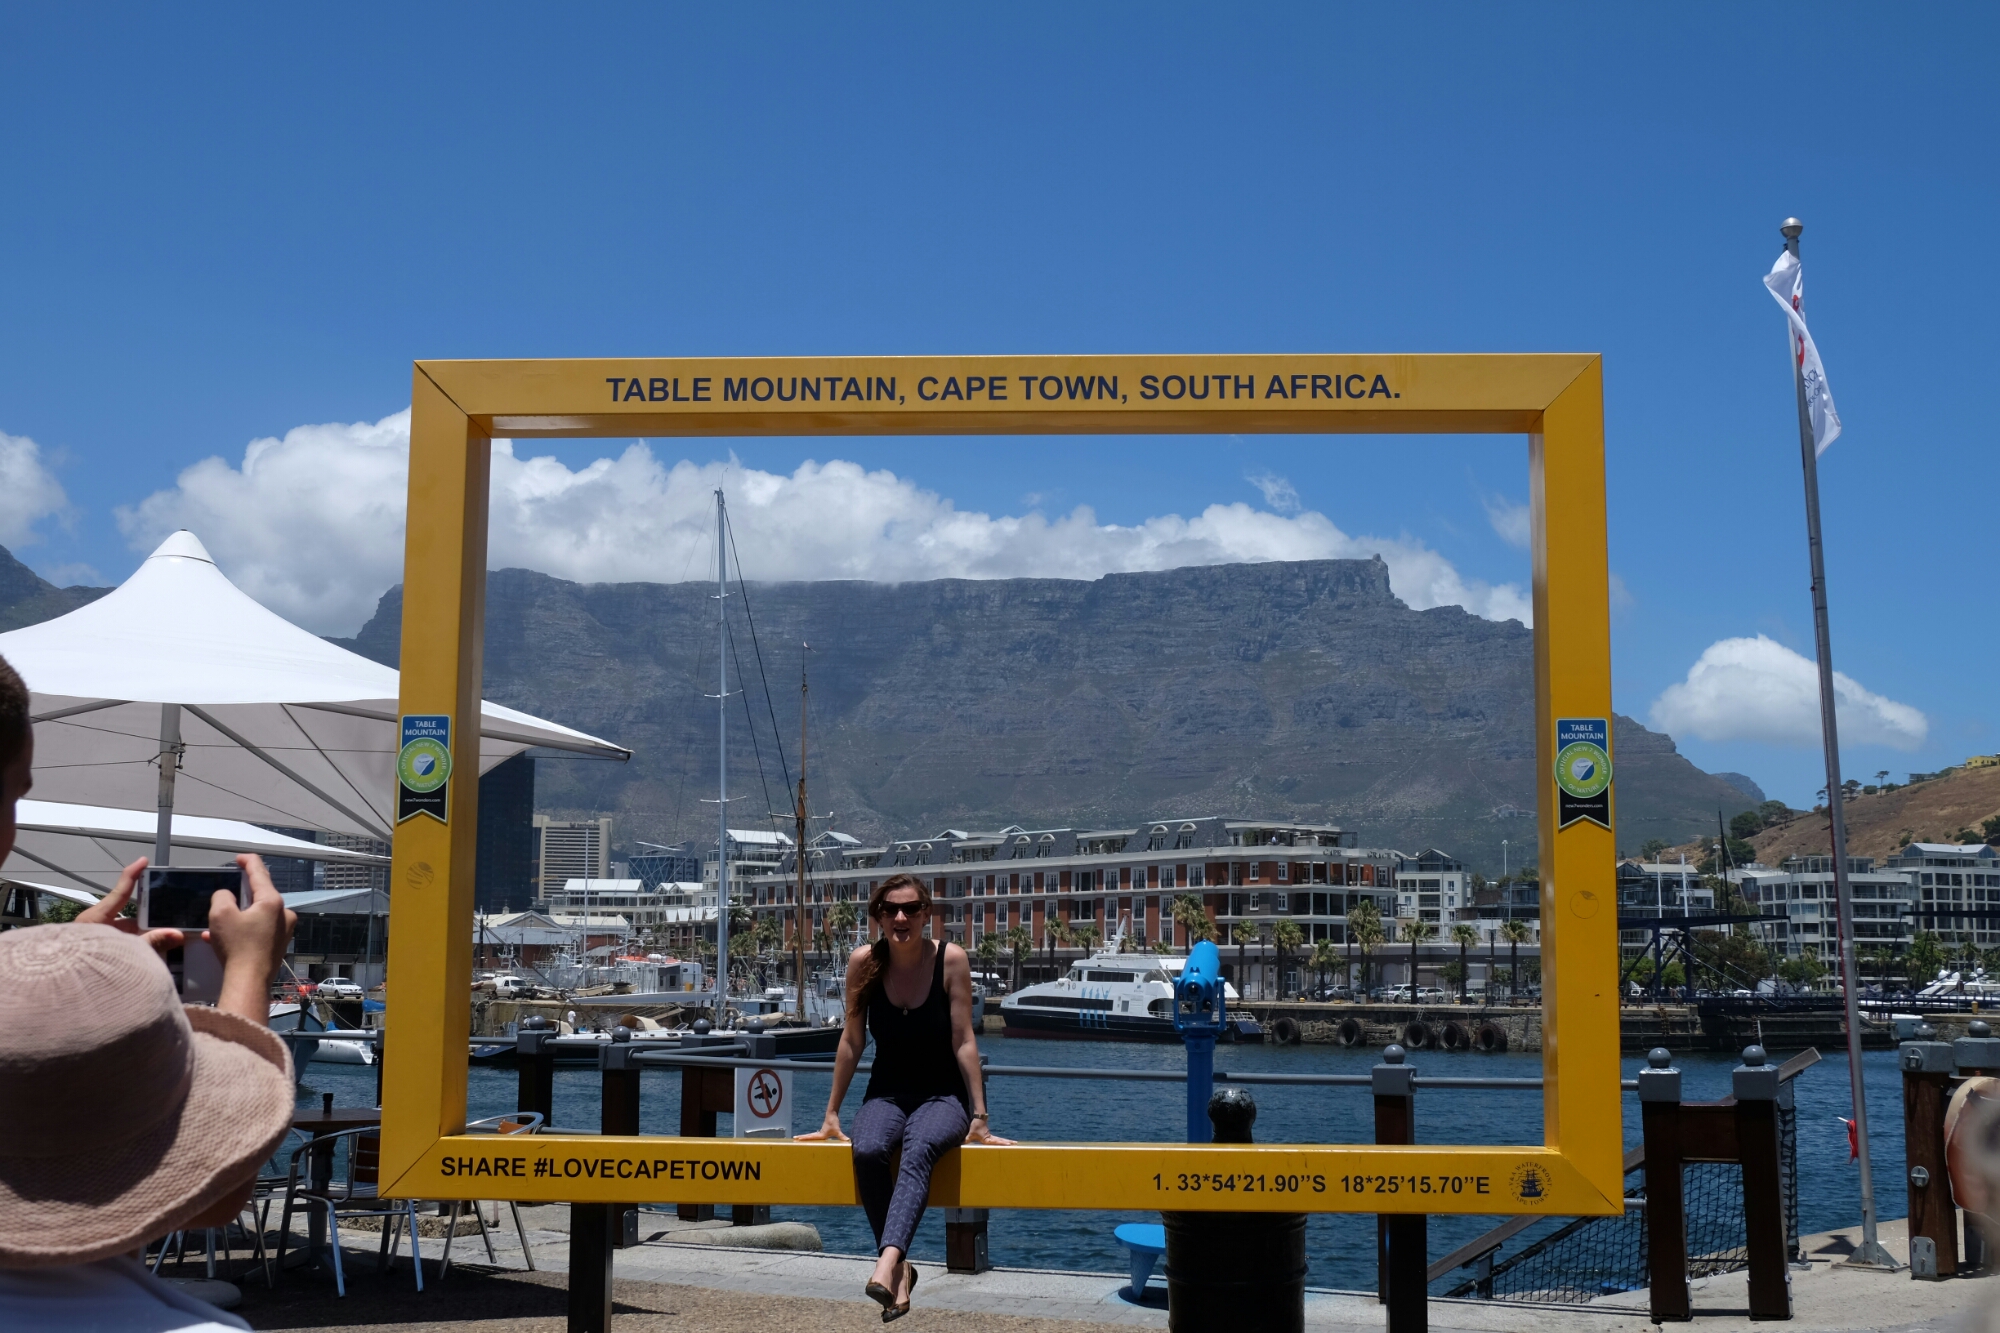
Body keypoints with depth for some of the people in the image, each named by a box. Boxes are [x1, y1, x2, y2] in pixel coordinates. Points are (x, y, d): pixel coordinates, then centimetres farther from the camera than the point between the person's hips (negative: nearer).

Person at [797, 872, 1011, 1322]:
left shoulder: (951, 960, -12)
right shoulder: (864, 961, -7)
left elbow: (964, 1042, -8)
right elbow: (852, 1041, 1)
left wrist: (980, 1117, -8)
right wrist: (831, 1115, 5)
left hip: (944, 1095, -2)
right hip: (887, 1094, 2)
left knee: (919, 1149, -36)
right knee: (868, 1151, -32)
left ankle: (886, 1263, -52)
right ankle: (900, 1268, -20)